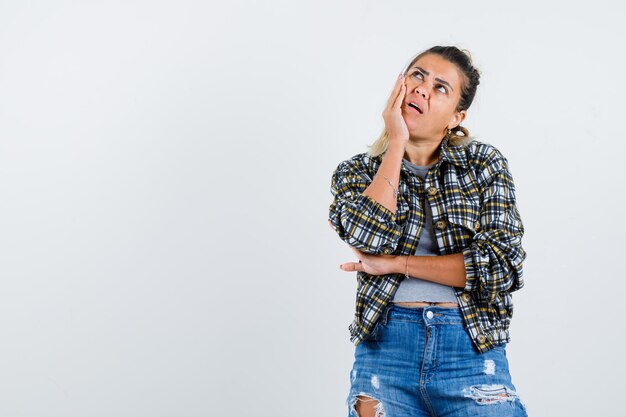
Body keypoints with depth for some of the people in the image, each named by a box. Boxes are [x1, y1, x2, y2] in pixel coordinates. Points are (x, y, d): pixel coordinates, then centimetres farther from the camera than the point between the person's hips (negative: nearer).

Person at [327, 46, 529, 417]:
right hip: (386, 349, 1)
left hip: (473, 352, 0)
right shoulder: (356, 172, 6)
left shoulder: (485, 164, 4)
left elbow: (503, 264, -8)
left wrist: (395, 264, -9)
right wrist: (396, 143, -8)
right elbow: (369, 238, -15)